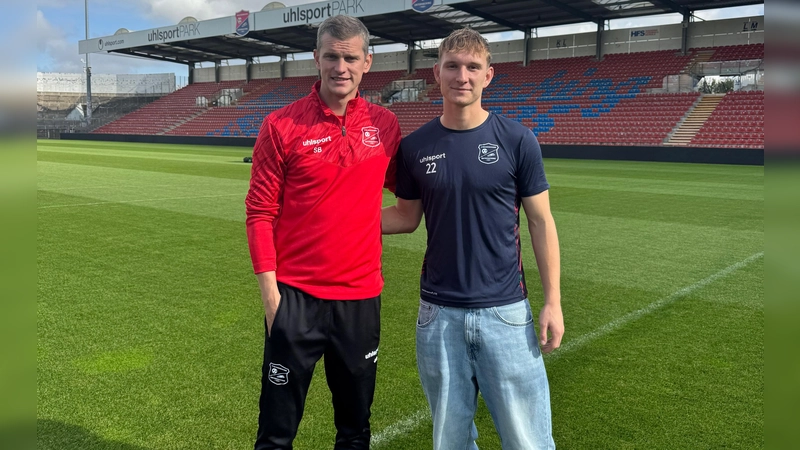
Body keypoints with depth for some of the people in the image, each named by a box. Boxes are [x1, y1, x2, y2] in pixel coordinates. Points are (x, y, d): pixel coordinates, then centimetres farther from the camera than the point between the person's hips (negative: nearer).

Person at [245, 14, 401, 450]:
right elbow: (260, 213, -5)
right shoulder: (281, 125, -6)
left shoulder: (385, 124, 2)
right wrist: (270, 292, -8)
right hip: (296, 297, -2)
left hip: (361, 298, 3)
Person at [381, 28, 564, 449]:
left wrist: (553, 301, -4)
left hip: (505, 311, -2)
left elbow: (541, 222, -1)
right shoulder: (414, 146, 1)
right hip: (439, 314, 2)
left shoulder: (517, 140, -5)